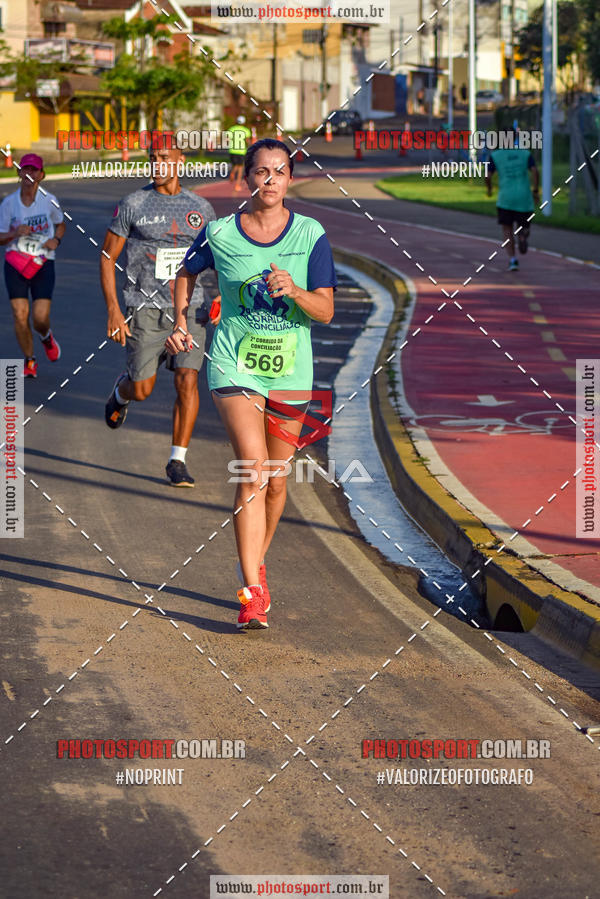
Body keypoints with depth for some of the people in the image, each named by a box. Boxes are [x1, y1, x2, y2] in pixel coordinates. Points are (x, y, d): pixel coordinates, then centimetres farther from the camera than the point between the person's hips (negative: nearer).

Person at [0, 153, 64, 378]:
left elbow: (60, 225, 18)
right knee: (20, 315, -8)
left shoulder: (49, 201, 0)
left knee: (40, 318, -10)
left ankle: (46, 337, 28)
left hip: (43, 264, 0)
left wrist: (56, 240, -3)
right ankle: (29, 360, 13)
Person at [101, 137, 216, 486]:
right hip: (145, 310, -1)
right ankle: (121, 392, 41)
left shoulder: (200, 208, 4)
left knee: (188, 381, -11)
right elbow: (108, 257, 0)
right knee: (142, 389, 2)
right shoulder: (133, 205, -3)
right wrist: (113, 310, -9)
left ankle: (178, 461, -2)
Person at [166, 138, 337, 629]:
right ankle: (253, 590, -18)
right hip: (235, 364, -2)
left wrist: (293, 291, -24)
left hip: (290, 370, 2)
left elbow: (326, 311, -6)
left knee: (276, 483, 11)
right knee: (254, 471, -18)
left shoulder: (311, 235, -3)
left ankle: (256, 564, 37)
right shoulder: (220, 233, -3)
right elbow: (187, 273, 18)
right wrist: (181, 322, 5)